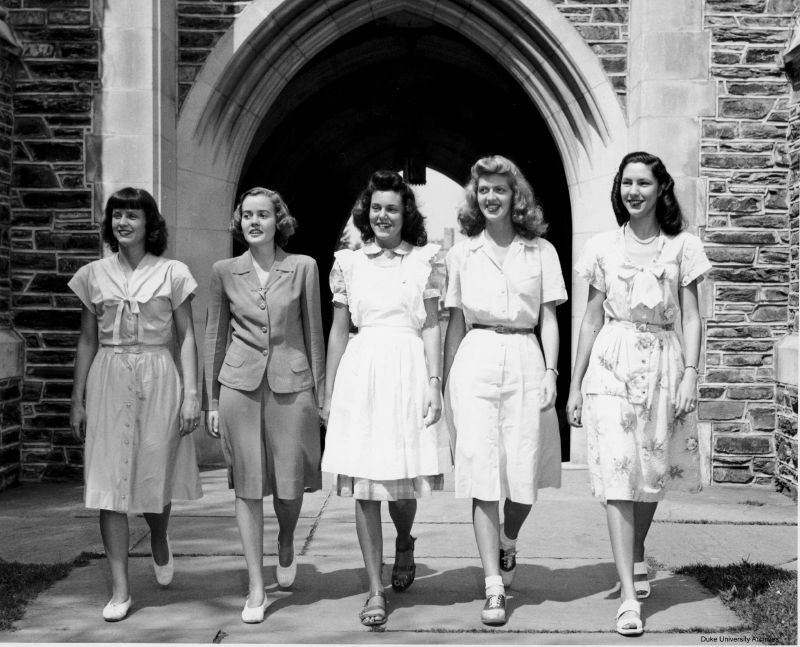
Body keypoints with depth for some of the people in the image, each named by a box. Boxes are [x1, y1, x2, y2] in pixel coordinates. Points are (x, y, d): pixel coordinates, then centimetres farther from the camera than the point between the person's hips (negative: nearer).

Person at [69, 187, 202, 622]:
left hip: (158, 379, -1)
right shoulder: (93, 275, 7)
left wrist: (192, 394, -5)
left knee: (155, 476, 3)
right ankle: (120, 590, 6)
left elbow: (186, 338, 3)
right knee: (109, 484, -1)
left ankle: (159, 542, 38)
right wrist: (77, 400, 9)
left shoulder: (173, 274, 2)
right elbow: (87, 341, 11)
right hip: (108, 381, 2)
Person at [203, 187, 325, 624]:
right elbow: (214, 336, 9)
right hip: (240, 384, 1)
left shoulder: (303, 267, 2)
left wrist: (320, 393, 4)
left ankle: (285, 543, 38)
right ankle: (256, 588, 10)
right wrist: (211, 400, 7)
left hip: (291, 383, 0)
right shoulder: (224, 271, 5)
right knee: (248, 485, 2)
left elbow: (313, 332, 6)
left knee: (290, 483, 3)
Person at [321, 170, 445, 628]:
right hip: (361, 373, 1)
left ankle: (405, 543, 38)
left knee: (403, 480, 3)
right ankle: (376, 589, 7)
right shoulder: (349, 263, 9)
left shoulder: (424, 260, 5)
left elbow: (432, 327, 3)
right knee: (364, 486, -1)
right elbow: (339, 330, 11)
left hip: (409, 371, -1)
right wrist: (329, 391, 10)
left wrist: (435, 383, -5)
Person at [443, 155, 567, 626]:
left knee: (525, 472, 1)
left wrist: (551, 371, -4)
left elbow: (549, 319, 7)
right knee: (481, 470, -6)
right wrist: (447, 383, 9)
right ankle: (495, 589, -2)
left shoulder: (541, 251, 8)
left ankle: (508, 546, 34)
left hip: (524, 361, 0)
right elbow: (455, 323, 12)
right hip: (476, 361, 0)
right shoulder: (462, 253, 9)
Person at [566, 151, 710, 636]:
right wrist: (575, 384, 6)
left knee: (655, 472, 10)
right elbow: (592, 319, 8)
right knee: (618, 473, -9)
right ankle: (629, 596, -7)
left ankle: (637, 555, 40)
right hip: (611, 363, 0)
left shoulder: (682, 246, 2)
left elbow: (691, 318, 1)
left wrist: (690, 373, -10)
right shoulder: (604, 247, 5)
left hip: (663, 363, 1)